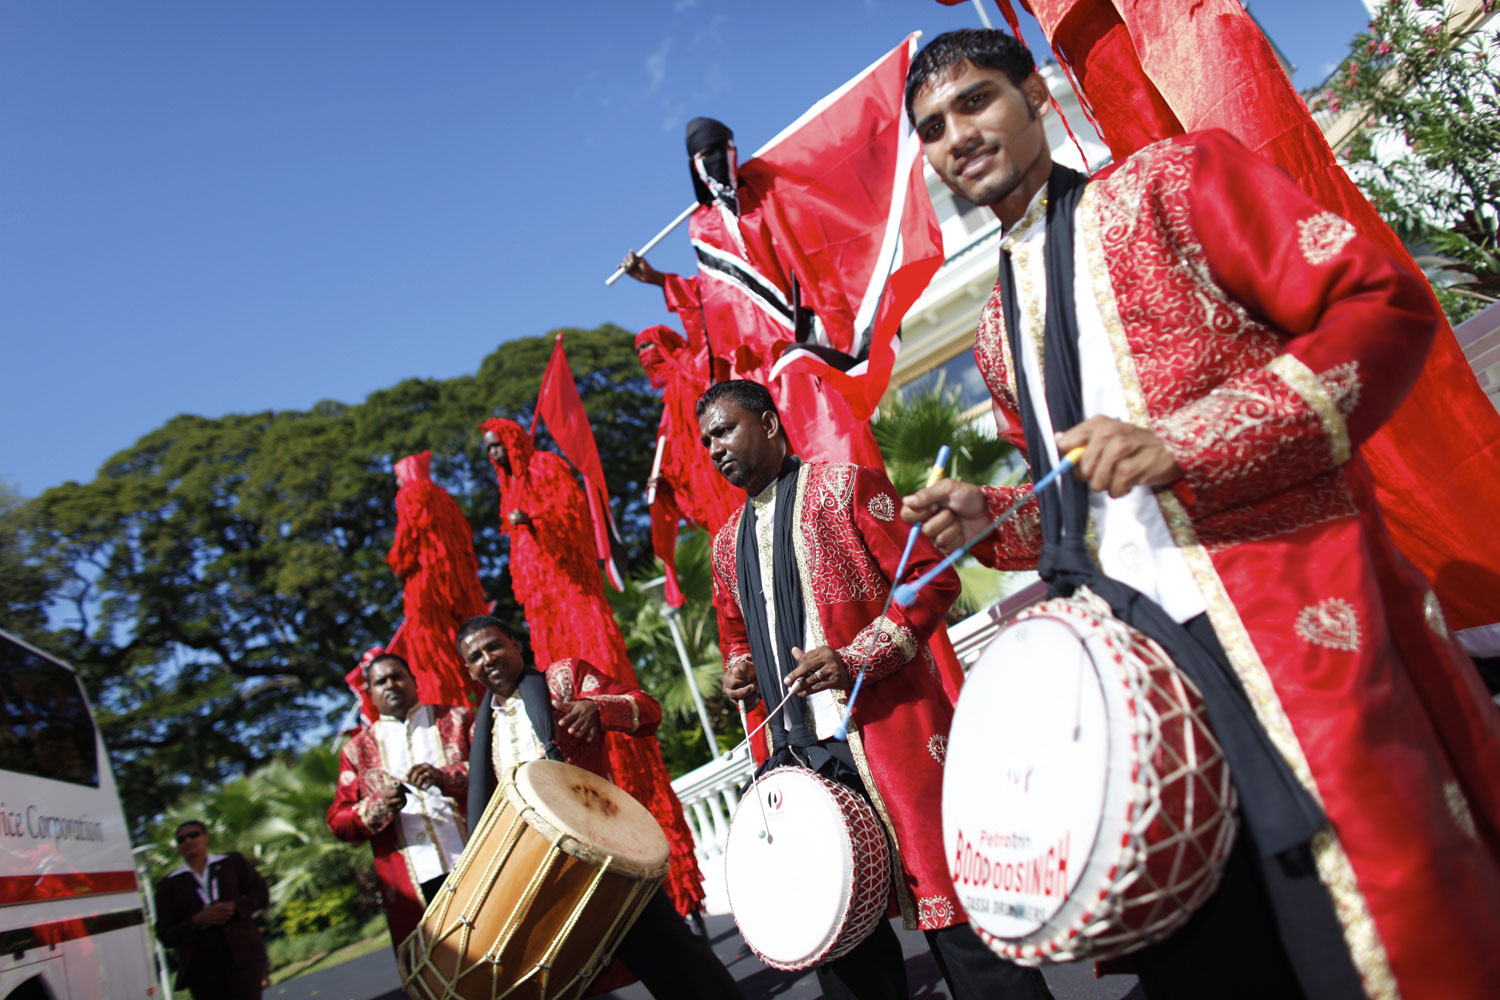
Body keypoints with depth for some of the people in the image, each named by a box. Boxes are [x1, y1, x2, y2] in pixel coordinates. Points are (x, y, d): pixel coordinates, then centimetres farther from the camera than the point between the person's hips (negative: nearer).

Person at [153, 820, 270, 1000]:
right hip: (201, 964, 0)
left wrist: (235, 907, -7)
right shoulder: (168, 885, 11)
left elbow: (262, 894, 12)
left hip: (242, 954, 0)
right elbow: (166, 936, 7)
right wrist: (197, 920, -11)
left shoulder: (233, 862, 14)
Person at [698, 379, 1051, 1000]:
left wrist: (854, 660, -18)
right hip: (795, 751, 6)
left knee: (949, 900, -4)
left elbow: (932, 577, -7)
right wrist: (736, 670, 6)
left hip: (886, 731, -6)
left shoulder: (843, 486, -1)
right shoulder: (727, 542, 18)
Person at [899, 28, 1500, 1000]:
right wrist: (989, 514, 6)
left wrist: (1187, 443, -19)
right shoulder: (997, 335, 19)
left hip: (1294, 626, -5)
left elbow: (1384, 301, -8)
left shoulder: (1173, 180, 2)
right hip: (1134, 654, 6)